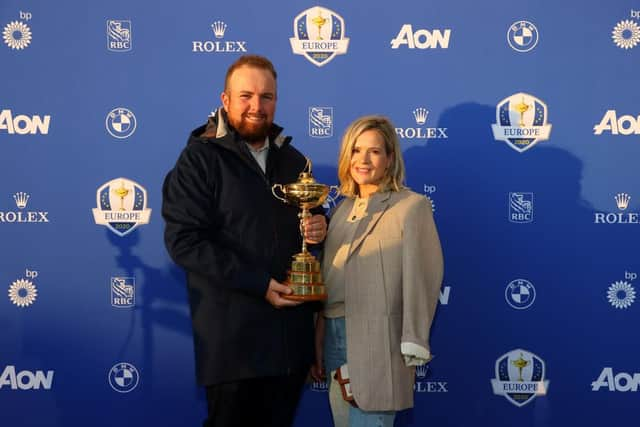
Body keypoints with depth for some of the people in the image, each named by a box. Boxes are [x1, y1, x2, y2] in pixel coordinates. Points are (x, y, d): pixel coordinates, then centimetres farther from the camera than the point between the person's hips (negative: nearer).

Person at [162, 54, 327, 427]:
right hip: (232, 338, -6)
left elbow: (311, 217, 25)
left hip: (291, 333, 6)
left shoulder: (293, 159, 14)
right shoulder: (200, 158, -6)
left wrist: (321, 227, -1)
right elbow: (184, 241, -15)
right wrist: (258, 283, -20)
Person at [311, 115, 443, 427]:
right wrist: (317, 346, 14)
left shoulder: (411, 206, -4)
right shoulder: (342, 209, 16)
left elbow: (420, 279, -9)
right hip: (334, 335, 6)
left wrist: (413, 345, -15)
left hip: (377, 340, -6)